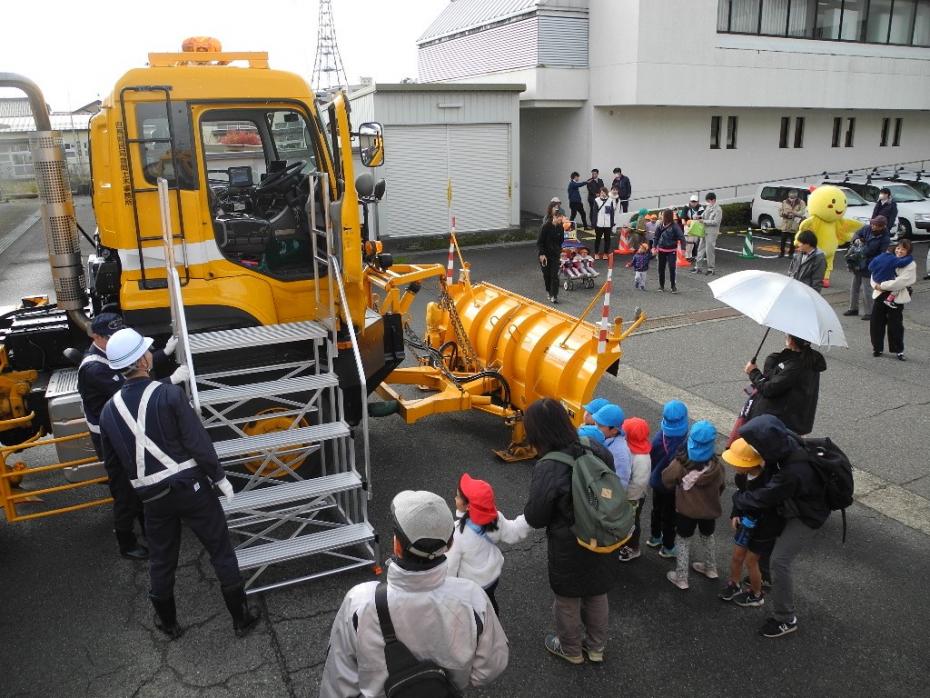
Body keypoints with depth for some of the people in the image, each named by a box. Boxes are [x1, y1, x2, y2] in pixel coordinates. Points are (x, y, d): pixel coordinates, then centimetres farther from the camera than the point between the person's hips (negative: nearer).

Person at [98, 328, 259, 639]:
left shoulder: (109, 411, -1)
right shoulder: (170, 394, -16)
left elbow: (112, 465, 9)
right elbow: (199, 442, -16)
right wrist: (220, 477, -5)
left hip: (152, 497, 4)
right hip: (191, 487, -4)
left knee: (161, 560, 21)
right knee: (221, 552, 10)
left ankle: (167, 622, 40)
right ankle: (241, 618, 20)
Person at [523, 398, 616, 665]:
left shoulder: (548, 468, -31)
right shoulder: (599, 452, -14)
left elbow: (535, 518, -20)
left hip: (569, 549, -5)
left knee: (567, 602, 22)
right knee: (597, 596, 28)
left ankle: (571, 650, 46)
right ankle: (596, 647, 49)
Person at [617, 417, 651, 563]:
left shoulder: (642, 458, -34)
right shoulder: (628, 446, -11)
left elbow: (639, 483, -30)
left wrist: (628, 499, -20)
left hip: (633, 498, -7)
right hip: (624, 494, 7)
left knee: (631, 523, 15)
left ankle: (633, 548, 37)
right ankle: (625, 540, 49)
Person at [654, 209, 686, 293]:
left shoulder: (675, 226, -13)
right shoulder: (660, 226, -2)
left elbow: (681, 237, -14)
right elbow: (656, 237, 9)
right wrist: (655, 247, 8)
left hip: (671, 251, -4)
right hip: (661, 250, 4)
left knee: (672, 268, -10)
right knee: (661, 268, 10)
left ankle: (673, 286, 1)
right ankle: (661, 285, 23)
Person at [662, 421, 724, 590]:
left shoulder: (680, 464, -27)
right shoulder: (716, 466, -18)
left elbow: (666, 481, -10)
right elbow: (720, 488, 0)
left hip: (686, 510, -3)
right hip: (709, 510, 3)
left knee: (683, 540, 16)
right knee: (707, 536, 28)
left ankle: (681, 578, 23)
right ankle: (710, 568, 46)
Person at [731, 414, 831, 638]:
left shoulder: (793, 473, -42)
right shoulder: (787, 442, -20)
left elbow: (762, 498, -30)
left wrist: (737, 499, -11)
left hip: (807, 516, -8)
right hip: (794, 505, 8)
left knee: (780, 561, -6)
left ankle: (786, 620, 9)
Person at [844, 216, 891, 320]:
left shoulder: (885, 239, -17)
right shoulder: (867, 228, -4)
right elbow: (857, 233, 12)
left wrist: (869, 261, -23)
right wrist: (856, 239, -11)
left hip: (868, 267, -6)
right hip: (857, 264, 6)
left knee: (866, 290, -4)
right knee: (854, 287, 17)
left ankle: (869, 312, 8)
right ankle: (853, 308, 32)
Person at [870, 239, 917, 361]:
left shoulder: (910, 265, -5)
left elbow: (900, 282, -17)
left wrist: (882, 285, -17)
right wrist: (875, 285, -10)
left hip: (896, 298, -5)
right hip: (880, 295, 5)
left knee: (895, 325, 1)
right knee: (876, 323, 7)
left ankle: (898, 350, 16)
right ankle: (877, 347, 22)